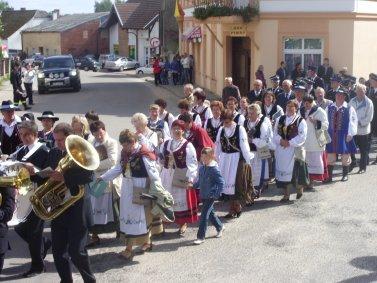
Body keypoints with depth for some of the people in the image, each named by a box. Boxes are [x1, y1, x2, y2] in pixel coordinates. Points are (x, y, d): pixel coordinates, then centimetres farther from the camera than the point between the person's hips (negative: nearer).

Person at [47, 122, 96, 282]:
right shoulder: (53, 153, 8)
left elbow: (89, 176, -21)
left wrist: (64, 177, -29)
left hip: (77, 209, -5)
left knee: (76, 251, -4)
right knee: (58, 251, 9)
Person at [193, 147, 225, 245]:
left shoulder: (214, 169, -16)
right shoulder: (202, 168, 5)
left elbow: (221, 182, -15)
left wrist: (217, 194, -17)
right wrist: (194, 186, 3)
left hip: (210, 196, -7)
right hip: (203, 195, 8)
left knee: (204, 216, -7)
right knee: (210, 213, 20)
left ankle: (201, 236, -1)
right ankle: (220, 227, 42)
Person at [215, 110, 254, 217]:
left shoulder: (240, 129, -9)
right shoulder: (221, 130, 6)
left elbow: (244, 146, -9)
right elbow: (218, 146, 12)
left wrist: (248, 160, -8)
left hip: (237, 160, -5)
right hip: (224, 160, 5)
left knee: (235, 183, -5)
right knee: (226, 183, 6)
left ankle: (234, 209, 5)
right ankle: (236, 207, 19)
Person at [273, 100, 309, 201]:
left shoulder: (300, 121, -2)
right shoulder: (280, 119, 12)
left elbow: (302, 136, -10)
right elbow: (275, 133, 9)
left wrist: (290, 143, -16)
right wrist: (280, 140, -11)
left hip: (295, 150, -4)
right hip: (281, 150, 4)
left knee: (295, 172, -4)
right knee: (283, 171, 5)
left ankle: (300, 188, 25)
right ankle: (286, 195, 14)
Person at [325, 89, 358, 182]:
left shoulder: (349, 108, -4)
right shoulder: (329, 108, 5)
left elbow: (353, 121, -6)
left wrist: (350, 134, -11)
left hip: (344, 135, -2)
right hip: (331, 135, 3)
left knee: (345, 155, 8)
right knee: (330, 156, 5)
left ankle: (345, 175, 23)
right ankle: (329, 176, 12)